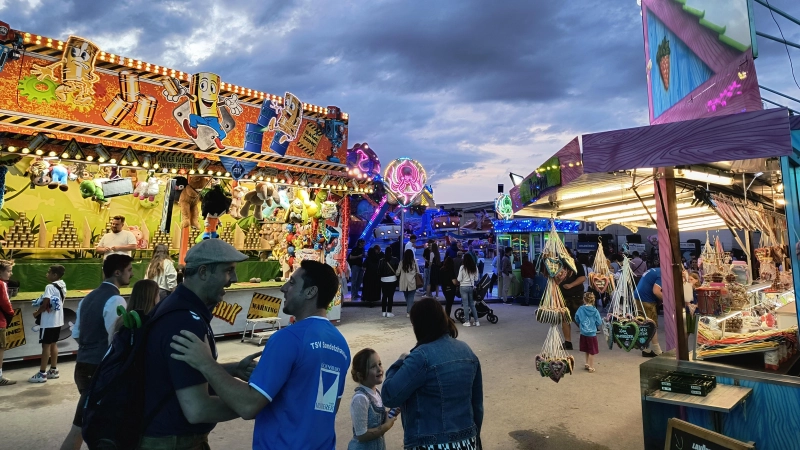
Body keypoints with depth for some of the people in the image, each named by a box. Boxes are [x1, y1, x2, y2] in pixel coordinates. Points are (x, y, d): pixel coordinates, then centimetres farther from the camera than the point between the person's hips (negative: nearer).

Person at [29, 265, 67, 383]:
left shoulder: (50, 287, -18)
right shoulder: (62, 286, 9)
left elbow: (45, 304, -20)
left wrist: (36, 313, -4)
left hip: (48, 321, -8)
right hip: (58, 320, 9)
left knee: (46, 345, -3)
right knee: (53, 344, 14)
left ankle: (42, 374, 3)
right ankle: (53, 370, 21)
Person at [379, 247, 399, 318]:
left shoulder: (381, 260, -4)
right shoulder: (395, 260, -6)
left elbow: (379, 270, -4)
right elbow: (398, 269, -5)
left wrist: (381, 276, 10)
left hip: (383, 280, 2)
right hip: (392, 279, -2)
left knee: (384, 296, 11)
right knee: (390, 296, 1)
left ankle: (383, 311, 15)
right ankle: (389, 312, -1)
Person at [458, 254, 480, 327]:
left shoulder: (462, 267, -12)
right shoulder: (475, 267, -1)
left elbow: (459, 279, -10)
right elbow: (476, 279, 6)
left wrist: (457, 278, 11)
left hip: (463, 287, -4)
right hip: (471, 287, 4)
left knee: (465, 305, 3)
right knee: (472, 304, 14)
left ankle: (467, 322, 6)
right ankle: (477, 321, 13)